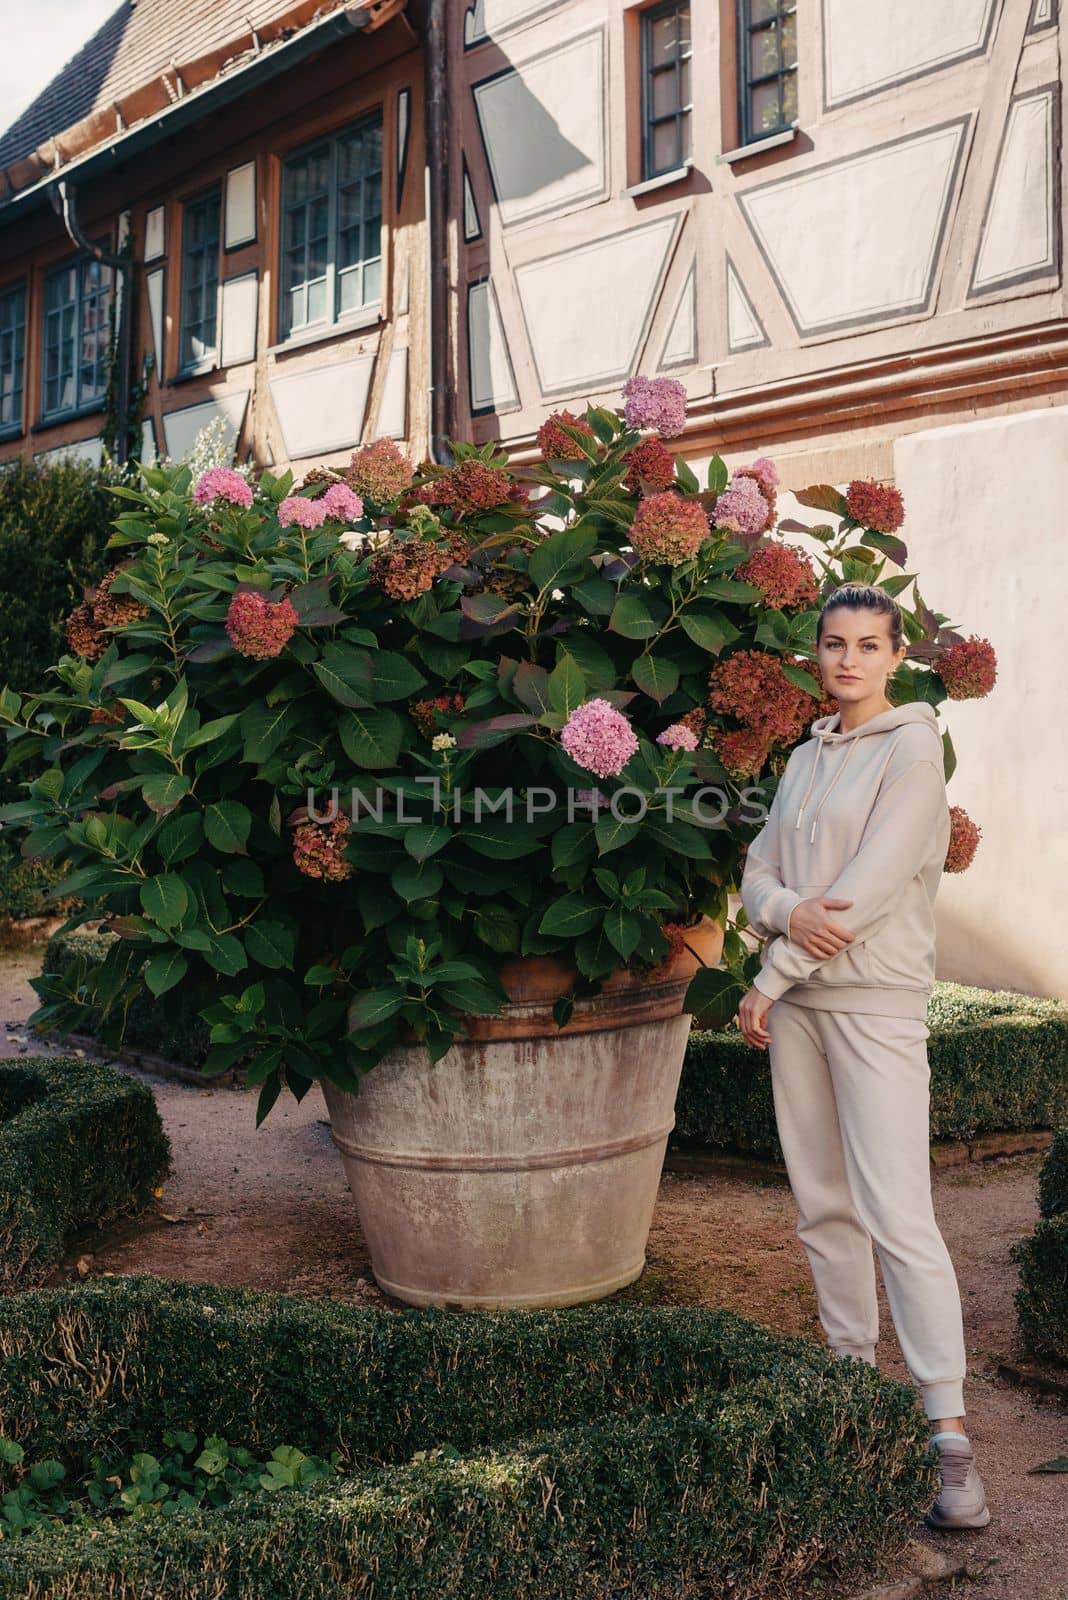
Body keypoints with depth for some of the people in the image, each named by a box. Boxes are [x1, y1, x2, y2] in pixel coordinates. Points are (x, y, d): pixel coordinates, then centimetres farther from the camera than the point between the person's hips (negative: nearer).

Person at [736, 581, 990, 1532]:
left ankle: (949, 1433, -8)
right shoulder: (806, 759, 14)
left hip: (876, 1001, -7)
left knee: (898, 1214, -12)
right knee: (824, 1205, 11)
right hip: (796, 999, 7)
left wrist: (767, 983, -10)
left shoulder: (913, 750, -6)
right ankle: (854, 1373, 24)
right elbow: (758, 871, 11)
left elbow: (871, 888, -14)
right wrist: (786, 911, -14)